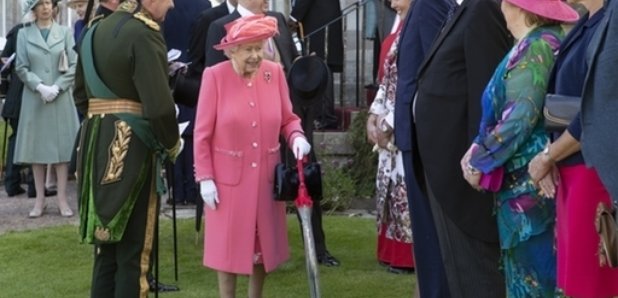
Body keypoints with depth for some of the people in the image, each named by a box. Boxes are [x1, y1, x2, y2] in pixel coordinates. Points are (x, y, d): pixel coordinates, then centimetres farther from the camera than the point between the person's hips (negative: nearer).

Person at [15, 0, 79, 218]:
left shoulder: (65, 32, 4)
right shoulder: (24, 34, 5)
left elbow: (74, 66, 0)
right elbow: (21, 68, 1)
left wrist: (56, 88, -12)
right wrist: (40, 86, -13)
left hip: (61, 98, 0)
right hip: (34, 98, 0)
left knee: (62, 146, -1)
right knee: (36, 147, 2)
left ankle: (62, 199, 4)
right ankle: (40, 200, 9)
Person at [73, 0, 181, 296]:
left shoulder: (95, 32, 12)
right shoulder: (143, 33, -13)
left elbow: (81, 95, 18)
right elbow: (159, 103, -19)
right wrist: (172, 142, -3)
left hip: (96, 143, 8)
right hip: (131, 146, -8)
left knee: (106, 244, 14)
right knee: (133, 248, 0)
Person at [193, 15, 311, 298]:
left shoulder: (275, 73, -2)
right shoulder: (215, 76, -12)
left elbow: (288, 119, 7)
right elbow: (202, 133, -8)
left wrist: (296, 136, -15)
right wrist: (205, 178, -10)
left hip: (266, 176, 3)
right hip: (228, 177, -3)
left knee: (263, 242, 12)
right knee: (228, 244, 6)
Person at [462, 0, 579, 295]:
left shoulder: (534, 47, -16)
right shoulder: (550, 41, 12)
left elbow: (519, 117, -21)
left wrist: (479, 158, -11)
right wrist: (480, 149, 6)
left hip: (526, 177, -9)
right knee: (537, 270, 12)